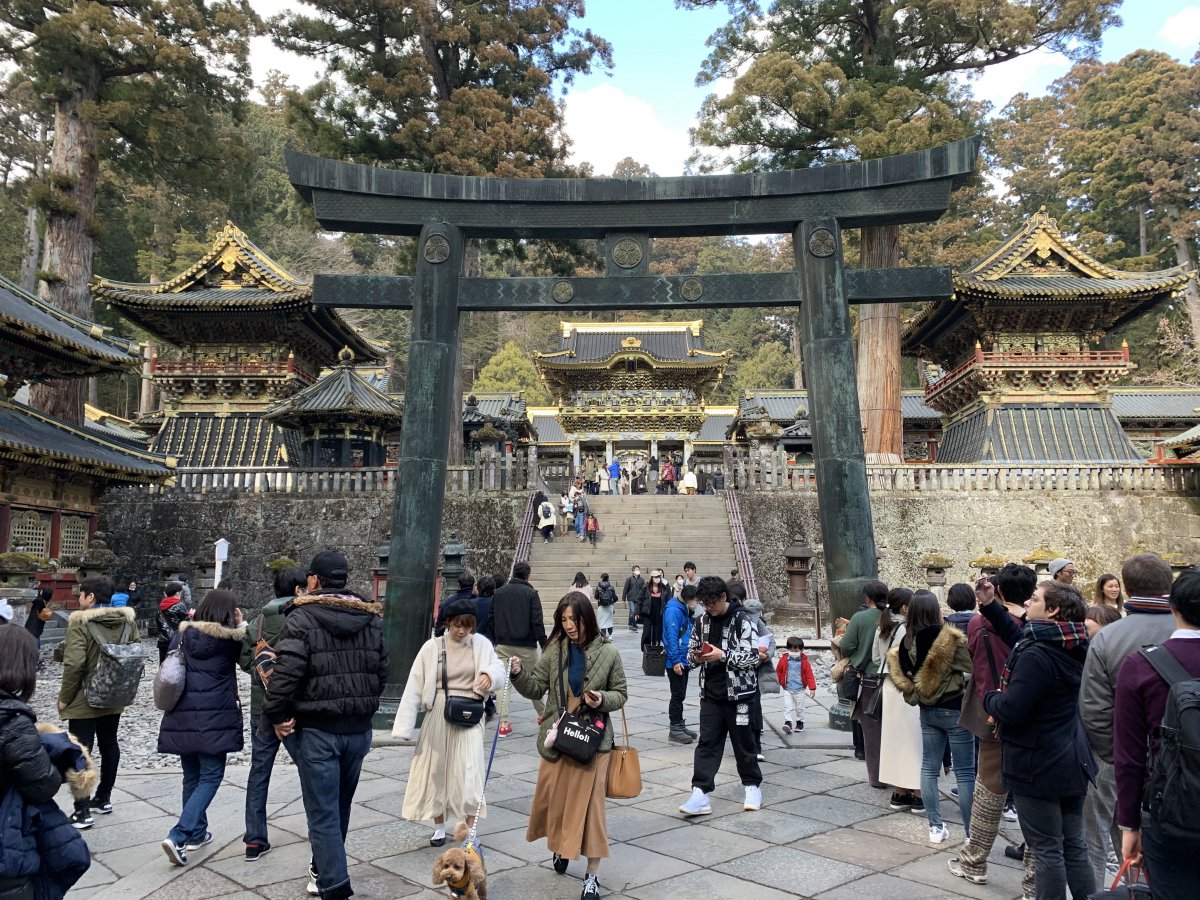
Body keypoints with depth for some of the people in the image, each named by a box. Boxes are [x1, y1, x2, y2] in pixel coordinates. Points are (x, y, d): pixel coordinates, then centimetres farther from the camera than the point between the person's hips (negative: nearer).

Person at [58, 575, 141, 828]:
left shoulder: (80, 621, -17)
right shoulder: (127, 620, 1)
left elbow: (74, 664, -23)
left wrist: (64, 697, -12)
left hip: (84, 699, -6)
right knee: (109, 745, 17)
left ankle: (82, 812, 1)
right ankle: (104, 798, 30)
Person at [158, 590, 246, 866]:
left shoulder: (183, 635, 8)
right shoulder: (228, 637, -9)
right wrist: (241, 625, 9)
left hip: (181, 717, 6)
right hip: (214, 718, -6)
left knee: (192, 776, 19)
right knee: (211, 777, 1)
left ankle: (196, 832, 28)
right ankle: (178, 836, -11)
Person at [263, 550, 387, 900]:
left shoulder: (302, 618, -11)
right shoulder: (372, 618, 5)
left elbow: (286, 671, -19)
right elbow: (381, 671, 8)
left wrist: (277, 715, -6)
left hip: (318, 730, -5)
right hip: (359, 729, 5)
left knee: (323, 812, 3)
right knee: (340, 807, 20)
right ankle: (325, 869, 37)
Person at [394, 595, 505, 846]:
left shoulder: (482, 645, -1)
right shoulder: (432, 647, -5)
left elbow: (499, 670, 7)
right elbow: (414, 687, -5)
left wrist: (490, 674, -19)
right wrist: (405, 727, -8)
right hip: (438, 715, 1)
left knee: (468, 771, -4)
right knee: (435, 769, 10)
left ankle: (470, 828, 11)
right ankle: (439, 826, 28)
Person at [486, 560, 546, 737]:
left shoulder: (498, 592, 7)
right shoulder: (530, 593, -6)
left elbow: (491, 621, 9)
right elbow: (537, 622, -11)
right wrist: (544, 644, -5)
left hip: (503, 645, 3)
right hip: (526, 646, -2)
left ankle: (503, 723, -5)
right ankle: (542, 714, 30)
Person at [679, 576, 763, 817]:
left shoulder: (741, 621, -11)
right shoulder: (702, 621, 5)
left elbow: (753, 657, -14)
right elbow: (691, 650, 14)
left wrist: (723, 655, -23)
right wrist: (696, 657, -9)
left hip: (738, 693, -4)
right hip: (710, 694, 4)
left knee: (743, 743, 9)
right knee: (707, 743, 1)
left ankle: (752, 786, 29)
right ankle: (700, 795, 0)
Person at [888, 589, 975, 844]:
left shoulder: (906, 644, -2)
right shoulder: (950, 639, -18)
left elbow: (904, 679, 3)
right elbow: (972, 669, -15)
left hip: (927, 711, 5)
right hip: (955, 710, -5)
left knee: (929, 768, 13)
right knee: (965, 773, 3)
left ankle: (935, 826, 18)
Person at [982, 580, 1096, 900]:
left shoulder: (1036, 656, -25)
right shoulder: (1071, 648, 3)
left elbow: (1011, 709, -26)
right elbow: (1021, 639, 17)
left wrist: (989, 698, -6)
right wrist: (989, 607, 14)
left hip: (1038, 765, -9)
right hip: (1071, 759, 9)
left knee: (1047, 850, 3)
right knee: (1074, 845, 17)